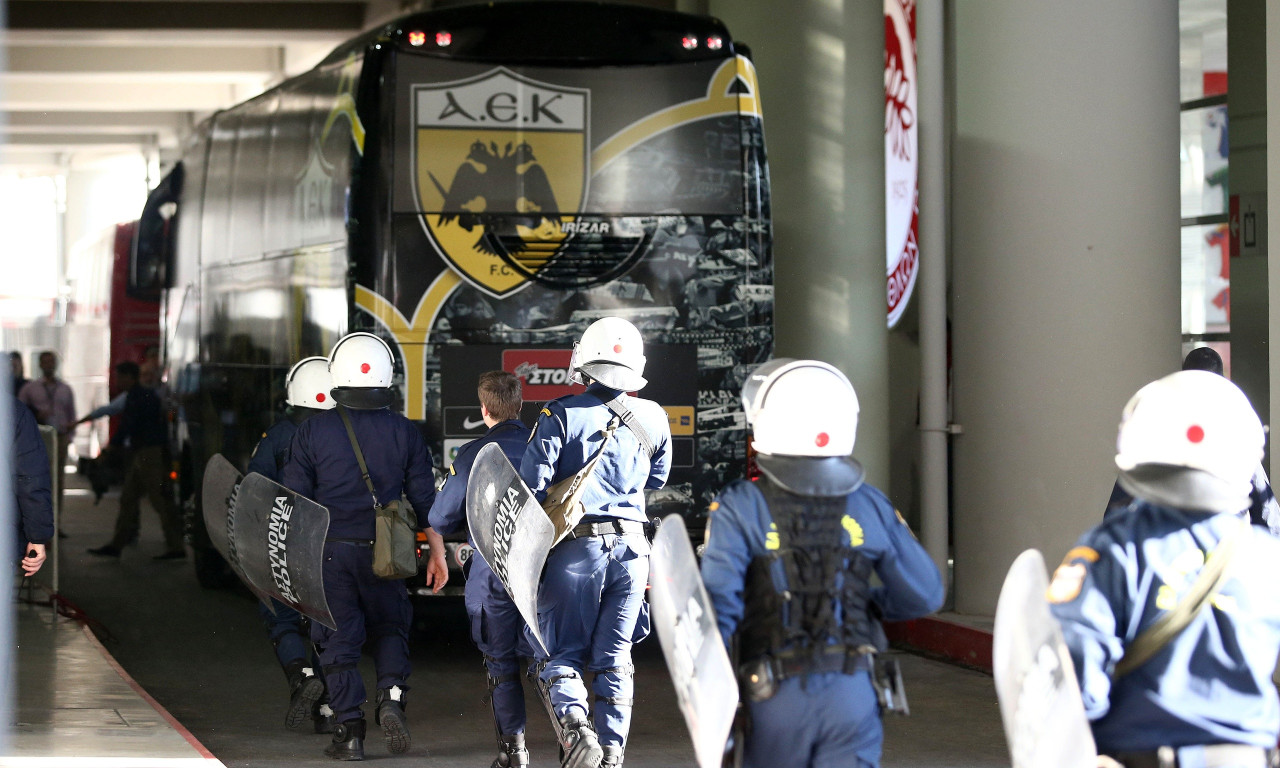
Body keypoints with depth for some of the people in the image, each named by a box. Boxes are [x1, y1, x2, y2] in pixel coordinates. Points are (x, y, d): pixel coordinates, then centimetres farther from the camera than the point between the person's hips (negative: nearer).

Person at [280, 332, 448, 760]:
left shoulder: (313, 431, -3)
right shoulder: (404, 432, 1)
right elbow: (425, 498, 4)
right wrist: (437, 552, 12)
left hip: (330, 551, -1)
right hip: (383, 552, 1)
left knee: (339, 638, 5)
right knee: (389, 628, 16)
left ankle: (349, 732, 3)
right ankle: (392, 696, -8)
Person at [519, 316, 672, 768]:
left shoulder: (562, 416, -5)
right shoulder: (653, 419, 6)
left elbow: (532, 487, -9)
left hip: (576, 548, -3)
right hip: (631, 547, 3)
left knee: (560, 656, 5)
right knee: (614, 660, 11)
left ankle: (575, 727, -21)